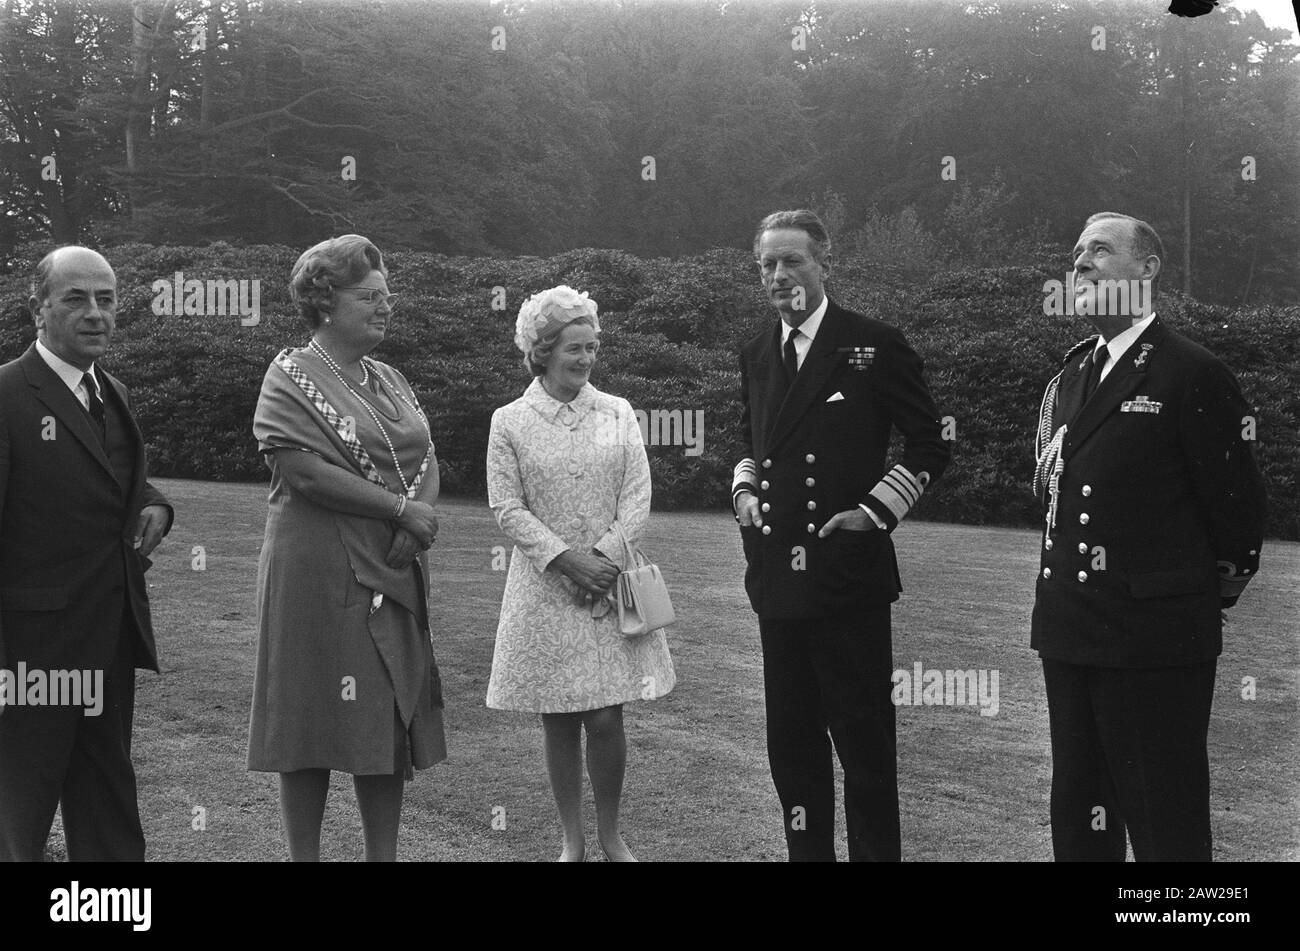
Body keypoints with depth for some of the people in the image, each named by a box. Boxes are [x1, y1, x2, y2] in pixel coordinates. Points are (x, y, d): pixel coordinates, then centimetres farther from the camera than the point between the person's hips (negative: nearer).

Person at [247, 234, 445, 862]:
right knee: (315, 721, -1)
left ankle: (383, 855, 15)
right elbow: (306, 472, -17)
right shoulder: (291, 376, -5)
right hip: (319, 575, -6)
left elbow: (426, 460, 9)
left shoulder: (388, 380, 15)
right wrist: (402, 509, -16)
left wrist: (418, 522, -11)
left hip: (394, 574, 6)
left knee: (390, 720, 7)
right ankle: (304, 855, 9)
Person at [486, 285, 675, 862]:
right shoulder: (509, 422, -1)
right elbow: (507, 507, -5)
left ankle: (610, 836, 16)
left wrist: (604, 557, -12)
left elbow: (637, 498, 1)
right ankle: (572, 841, 18)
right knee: (559, 723, 5)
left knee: (606, 719, -1)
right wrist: (567, 559, -15)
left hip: (611, 583, 1)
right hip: (545, 588, -1)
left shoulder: (618, 413, 5)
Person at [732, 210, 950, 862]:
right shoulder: (755, 356, 12)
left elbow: (930, 445, 0)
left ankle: (875, 852, 13)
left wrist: (876, 511, -8)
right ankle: (807, 850, 22)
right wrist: (744, 487, 9)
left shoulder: (875, 345, -4)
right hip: (776, 576, 6)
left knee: (863, 737, 2)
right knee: (790, 738, 11)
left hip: (847, 573, -5)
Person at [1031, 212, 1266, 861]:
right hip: (1067, 635, 7)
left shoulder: (1193, 375, -9)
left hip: (1154, 641, -7)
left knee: (1166, 829, 0)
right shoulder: (1069, 377, 14)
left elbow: (1238, 503, -6)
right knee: (1078, 817, 15)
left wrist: (1216, 591, 3)